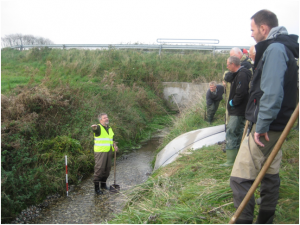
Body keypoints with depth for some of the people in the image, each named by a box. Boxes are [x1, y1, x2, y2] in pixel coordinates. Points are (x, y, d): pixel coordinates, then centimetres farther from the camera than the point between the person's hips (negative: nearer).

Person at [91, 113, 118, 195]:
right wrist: (94, 127, -54)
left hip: (109, 151, 7)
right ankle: (97, 187, -2)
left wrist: (114, 145, 9)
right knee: (99, 168, -9)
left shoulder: (109, 128, 18)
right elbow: (95, 129, -30)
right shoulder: (99, 127, -5)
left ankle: (103, 184, 28)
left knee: (107, 168, 12)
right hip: (100, 152, -7)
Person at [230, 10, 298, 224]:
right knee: (270, 176, 17)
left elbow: (272, 92, -25)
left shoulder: (274, 49, -14)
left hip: (266, 127, -11)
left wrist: (261, 126, -23)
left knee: (240, 178, -9)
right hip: (275, 127, 11)